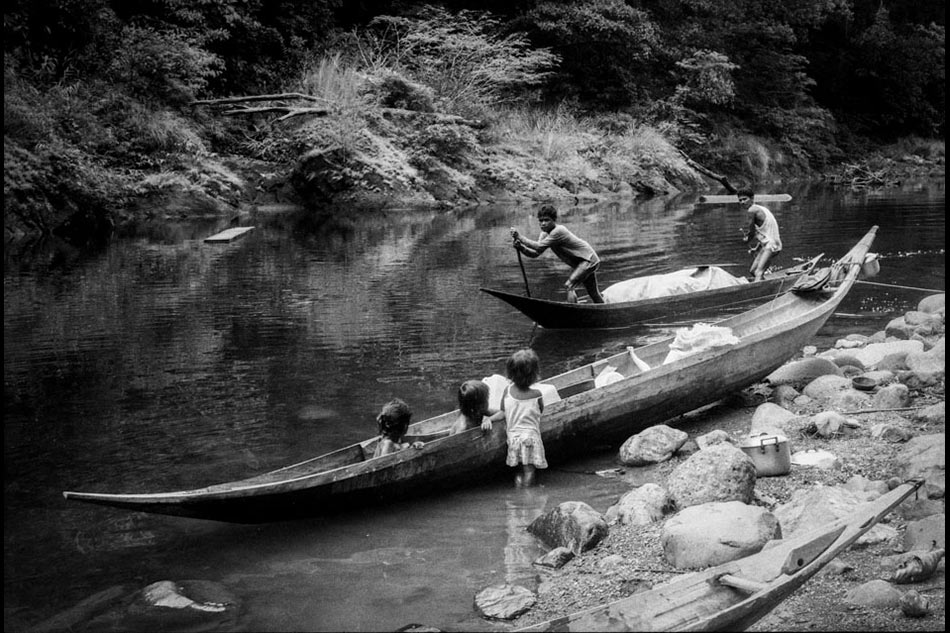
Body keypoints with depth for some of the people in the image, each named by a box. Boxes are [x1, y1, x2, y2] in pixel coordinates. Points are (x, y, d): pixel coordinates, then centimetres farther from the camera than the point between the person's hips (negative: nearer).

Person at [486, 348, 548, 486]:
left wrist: (489, 419, 7)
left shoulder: (507, 391, -6)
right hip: (531, 436, -3)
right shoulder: (537, 395, -12)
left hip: (513, 437, 3)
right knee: (529, 469, 9)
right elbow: (541, 413, 4)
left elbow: (503, 413, -2)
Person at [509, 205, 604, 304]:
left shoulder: (558, 231, -29)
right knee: (593, 293, 21)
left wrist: (520, 238, -34)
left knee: (569, 286, -23)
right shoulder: (545, 233, -3)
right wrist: (521, 247, -26)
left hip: (588, 259, -10)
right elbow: (535, 253, -10)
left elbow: (539, 247, -34)